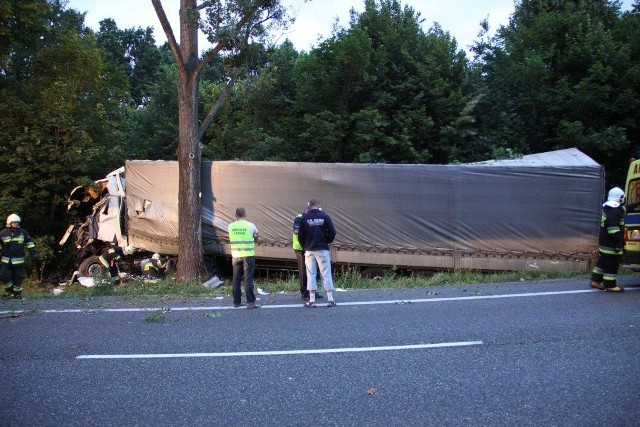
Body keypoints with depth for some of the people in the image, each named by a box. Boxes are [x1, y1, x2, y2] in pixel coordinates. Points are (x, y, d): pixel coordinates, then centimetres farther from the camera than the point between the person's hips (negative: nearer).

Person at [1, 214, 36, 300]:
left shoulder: (23, 232, 3)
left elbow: (29, 242, 11)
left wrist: (32, 251, 4)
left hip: (19, 260, 1)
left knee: (18, 277, 5)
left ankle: (17, 293, 19)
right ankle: (9, 289, 15)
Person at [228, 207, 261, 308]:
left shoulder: (231, 226, 3)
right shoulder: (250, 226, -5)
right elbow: (257, 239, 8)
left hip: (235, 256, 3)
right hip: (248, 255, -3)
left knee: (236, 279, 10)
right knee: (248, 279, -3)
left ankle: (237, 301, 15)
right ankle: (250, 302, -5)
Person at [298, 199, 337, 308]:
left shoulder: (304, 217, -2)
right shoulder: (325, 216, -2)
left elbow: (300, 235, -2)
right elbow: (332, 232, -4)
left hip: (309, 250, 1)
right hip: (322, 249, 0)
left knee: (311, 274, 5)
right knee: (326, 274, 4)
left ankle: (312, 301, 4)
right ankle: (330, 299, 4)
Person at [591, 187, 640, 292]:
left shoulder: (609, 208, 13)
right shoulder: (614, 212, -20)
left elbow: (625, 208, 32)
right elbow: (613, 229, -27)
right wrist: (619, 243, -27)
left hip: (604, 242, 11)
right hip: (611, 244, -11)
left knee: (602, 262, 17)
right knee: (612, 264, -3)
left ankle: (595, 281, 23)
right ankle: (610, 285, 2)